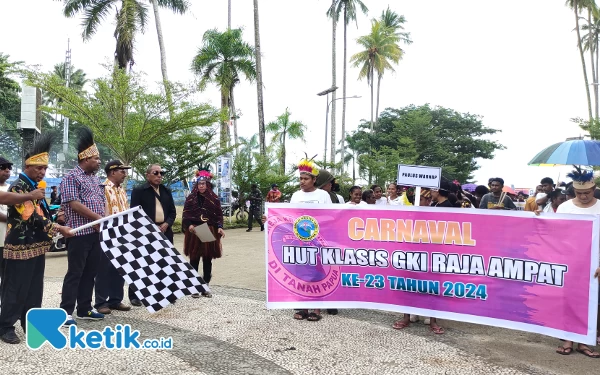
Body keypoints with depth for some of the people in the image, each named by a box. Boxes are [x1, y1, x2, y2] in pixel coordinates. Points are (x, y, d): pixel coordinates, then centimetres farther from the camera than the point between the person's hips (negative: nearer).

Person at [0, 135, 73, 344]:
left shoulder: (35, 186, 13)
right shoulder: (18, 187, -14)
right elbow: (32, 217, -23)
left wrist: (54, 216, 9)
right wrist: (59, 229, -24)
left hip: (37, 245, 8)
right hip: (21, 247, -8)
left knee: (35, 288, 13)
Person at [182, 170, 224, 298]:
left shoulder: (214, 199, 4)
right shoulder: (190, 198, 2)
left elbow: (219, 215, 5)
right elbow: (186, 215, 1)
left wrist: (219, 227, -10)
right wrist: (189, 225, -17)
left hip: (210, 233, 1)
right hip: (194, 233, -1)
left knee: (208, 260, 7)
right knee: (194, 260, 3)